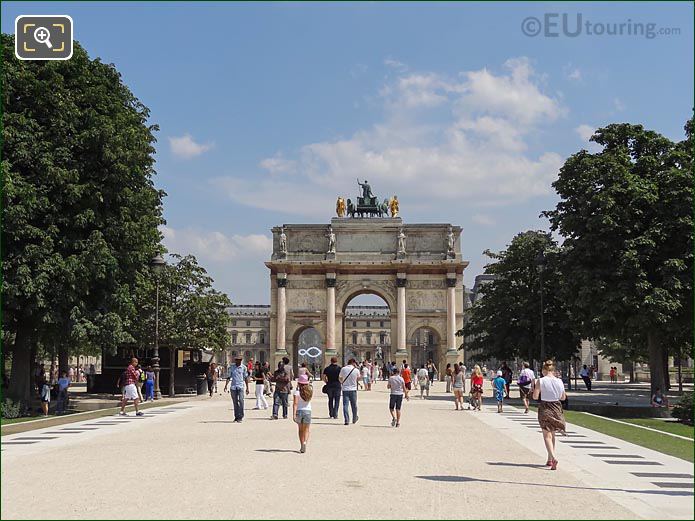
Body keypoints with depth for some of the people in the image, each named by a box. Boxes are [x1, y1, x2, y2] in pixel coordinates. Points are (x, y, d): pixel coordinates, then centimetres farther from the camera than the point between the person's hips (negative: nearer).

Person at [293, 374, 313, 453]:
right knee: (306, 429, 9)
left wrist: (294, 414, -21)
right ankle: (305, 442, -16)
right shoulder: (310, 391, -4)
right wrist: (307, 382, 17)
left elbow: (295, 403, -19)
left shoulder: (297, 391, -12)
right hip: (308, 411, 1)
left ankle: (302, 445, 20)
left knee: (301, 429, 16)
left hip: (299, 411, -1)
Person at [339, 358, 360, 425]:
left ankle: (347, 420, -11)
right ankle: (354, 419, 29)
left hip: (345, 389, 0)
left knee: (345, 405, -1)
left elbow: (340, 378, 8)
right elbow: (358, 378, 12)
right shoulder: (356, 370, -6)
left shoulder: (343, 369, -3)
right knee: (354, 405, 15)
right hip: (353, 389, 0)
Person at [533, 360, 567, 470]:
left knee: (547, 435, -2)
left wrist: (534, 387, 9)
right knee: (552, 434, 19)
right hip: (556, 408, 4)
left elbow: (535, 396, -7)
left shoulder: (540, 381, -11)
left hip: (545, 409, -4)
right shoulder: (559, 381, -2)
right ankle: (550, 459, 25)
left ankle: (553, 458, -23)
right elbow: (563, 398, 7)